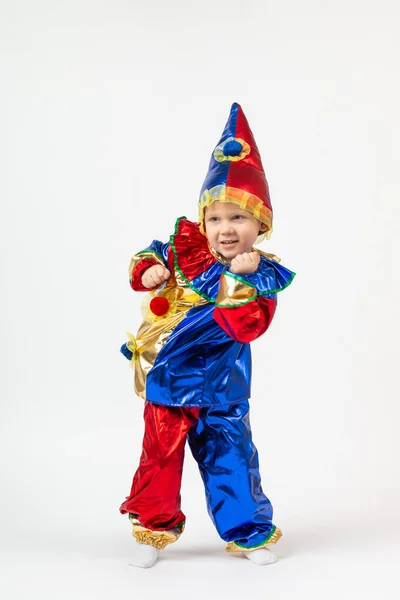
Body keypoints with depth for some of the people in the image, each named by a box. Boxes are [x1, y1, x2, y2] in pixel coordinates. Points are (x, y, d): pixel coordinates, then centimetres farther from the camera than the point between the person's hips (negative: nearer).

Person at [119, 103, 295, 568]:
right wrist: (148, 271, -12)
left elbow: (248, 325, -22)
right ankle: (154, 528, 28)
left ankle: (248, 532, 27)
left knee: (231, 459, 7)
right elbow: (150, 256, 9)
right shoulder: (183, 249, -4)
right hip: (167, 380, 2)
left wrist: (241, 278, -30)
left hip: (220, 389, -1)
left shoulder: (262, 276, -10)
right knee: (160, 456, 10)